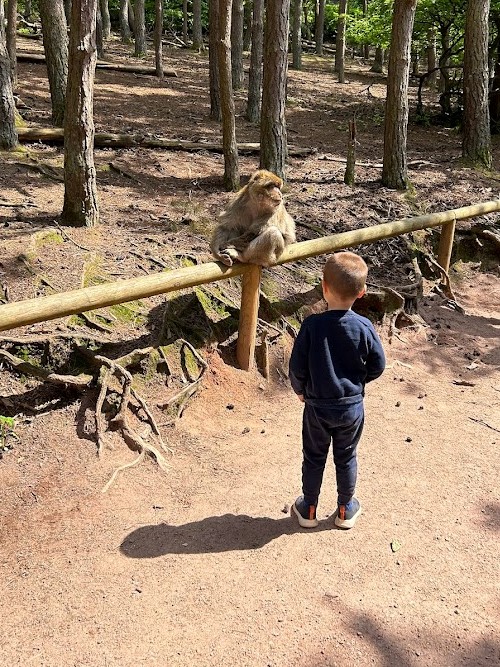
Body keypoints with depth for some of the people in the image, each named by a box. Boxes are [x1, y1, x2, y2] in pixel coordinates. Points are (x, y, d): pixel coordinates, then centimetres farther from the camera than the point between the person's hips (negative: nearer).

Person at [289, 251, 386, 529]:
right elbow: (377, 366, -5)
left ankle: (309, 510, 33)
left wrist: (300, 390, 6)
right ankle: (346, 510, 35)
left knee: (314, 458, 17)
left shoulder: (312, 325, -20)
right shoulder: (364, 327, -16)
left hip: (317, 407, -1)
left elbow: (297, 367, -14)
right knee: (346, 459, 19)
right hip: (352, 407, 1)